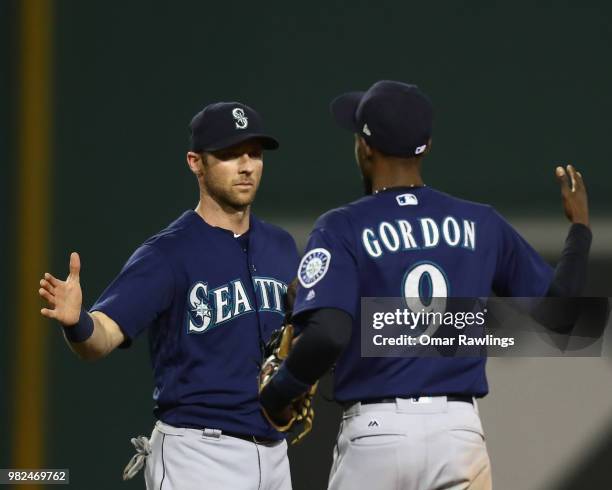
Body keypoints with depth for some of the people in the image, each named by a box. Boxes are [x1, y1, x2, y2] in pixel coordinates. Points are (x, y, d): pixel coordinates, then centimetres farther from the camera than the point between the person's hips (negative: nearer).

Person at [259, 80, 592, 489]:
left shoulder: (343, 228, -4)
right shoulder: (481, 224, 7)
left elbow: (328, 334, -19)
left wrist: (277, 393, -2)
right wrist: (580, 228, 30)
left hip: (374, 430, -3)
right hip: (461, 431, 3)